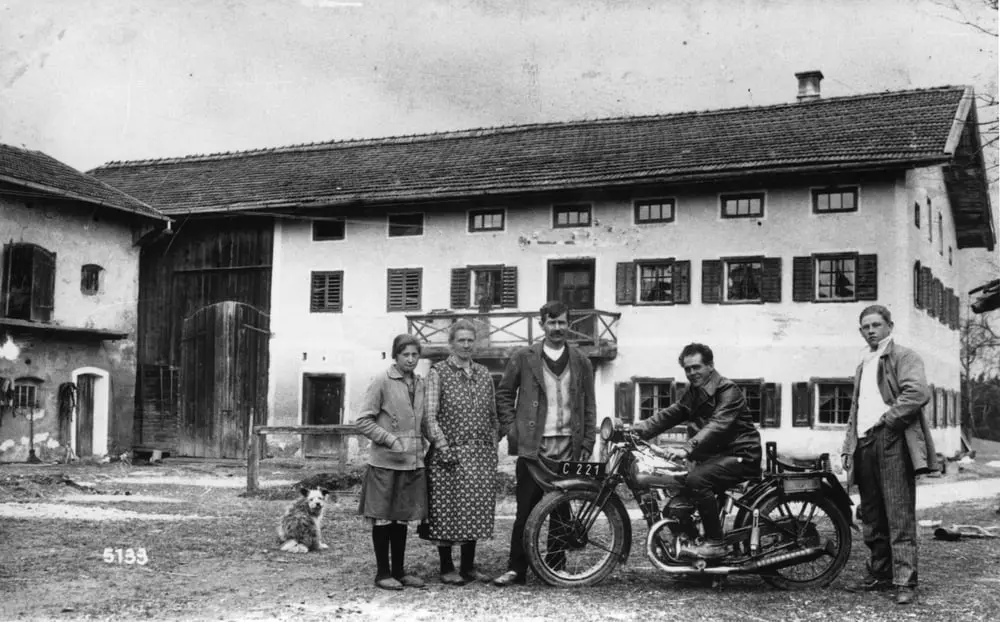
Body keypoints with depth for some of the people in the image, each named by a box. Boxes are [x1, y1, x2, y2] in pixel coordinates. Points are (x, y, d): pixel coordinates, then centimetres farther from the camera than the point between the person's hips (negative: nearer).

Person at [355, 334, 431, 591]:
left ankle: (398, 570, 20)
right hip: (385, 461, -6)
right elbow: (363, 421, -8)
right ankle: (383, 572, 10)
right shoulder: (382, 381, -7)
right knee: (383, 518, 2)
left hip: (413, 461, 6)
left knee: (403, 517, 12)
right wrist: (390, 439, -16)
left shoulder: (419, 383, 11)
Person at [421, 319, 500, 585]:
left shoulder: (484, 374, 14)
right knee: (448, 511, -1)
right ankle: (447, 568, 9)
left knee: (476, 511, 7)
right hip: (450, 454, -5)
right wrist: (443, 447, -15)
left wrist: (493, 448, 11)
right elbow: (430, 415, -7)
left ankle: (469, 566, 18)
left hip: (481, 455, 5)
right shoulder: (438, 373, -1)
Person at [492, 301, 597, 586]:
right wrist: (511, 428, -1)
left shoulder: (580, 362, 10)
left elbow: (588, 406, 10)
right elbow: (504, 394, 10)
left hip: (568, 447, 2)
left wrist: (587, 444, 3)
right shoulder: (523, 358, 5)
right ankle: (516, 569, 5)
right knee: (525, 511, -1)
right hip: (532, 446, -1)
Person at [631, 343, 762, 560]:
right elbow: (667, 415, 5)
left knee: (696, 479, -30)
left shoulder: (728, 391, -14)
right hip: (714, 456, 9)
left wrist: (686, 449, -41)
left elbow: (716, 426, -28)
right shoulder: (692, 394, 13)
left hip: (740, 456, -9)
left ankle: (715, 544, -21)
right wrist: (636, 430, -10)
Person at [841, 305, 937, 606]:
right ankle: (878, 575, 19)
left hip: (891, 442, -8)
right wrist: (848, 446, 19)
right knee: (872, 517, 11)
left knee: (899, 516, -9)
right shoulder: (863, 365, 25)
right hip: (864, 445, 8)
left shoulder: (904, 356, 0)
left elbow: (918, 393, -16)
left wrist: (886, 420, -13)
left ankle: (905, 582, -8)